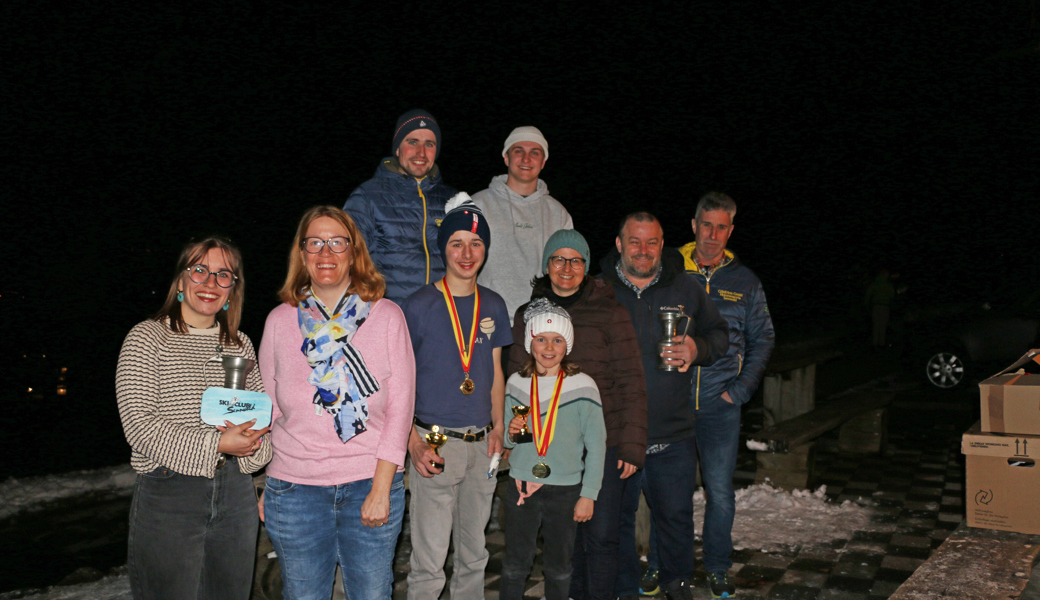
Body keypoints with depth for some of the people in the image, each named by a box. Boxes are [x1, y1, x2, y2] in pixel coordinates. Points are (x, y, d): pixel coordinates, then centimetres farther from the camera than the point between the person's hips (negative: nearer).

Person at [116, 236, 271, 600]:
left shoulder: (241, 345, 12)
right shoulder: (148, 337, -3)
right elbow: (138, 424, -11)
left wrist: (251, 439, -6)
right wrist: (215, 444, -20)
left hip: (234, 490, 5)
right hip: (168, 492, -5)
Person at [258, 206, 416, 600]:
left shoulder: (387, 316, -1)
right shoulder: (280, 320, 3)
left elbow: (400, 408, -4)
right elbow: (265, 410, 9)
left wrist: (381, 488, -9)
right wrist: (262, 485, 4)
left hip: (373, 484, -1)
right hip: (295, 489, 1)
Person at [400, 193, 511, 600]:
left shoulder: (493, 306, 8)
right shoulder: (419, 306, -6)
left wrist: (498, 427, 6)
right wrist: (414, 443, -14)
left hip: (482, 444, 5)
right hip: (435, 443, -4)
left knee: (474, 554, 16)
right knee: (429, 562, 0)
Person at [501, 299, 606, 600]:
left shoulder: (582, 386, -8)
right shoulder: (516, 383, 2)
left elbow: (597, 445, -4)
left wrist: (588, 495, -5)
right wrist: (512, 432, -11)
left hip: (565, 491, -2)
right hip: (521, 487, 2)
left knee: (558, 568, 13)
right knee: (515, 565, 9)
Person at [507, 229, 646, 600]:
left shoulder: (610, 314, -2)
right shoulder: (527, 315, 7)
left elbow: (631, 383, -2)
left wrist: (632, 445, -7)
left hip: (604, 444, -2)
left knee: (601, 534, 2)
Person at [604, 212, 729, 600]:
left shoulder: (685, 289, 2)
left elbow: (719, 333, 13)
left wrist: (697, 349, -9)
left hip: (673, 432, 1)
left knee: (675, 513, 12)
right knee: (616, 517, 11)